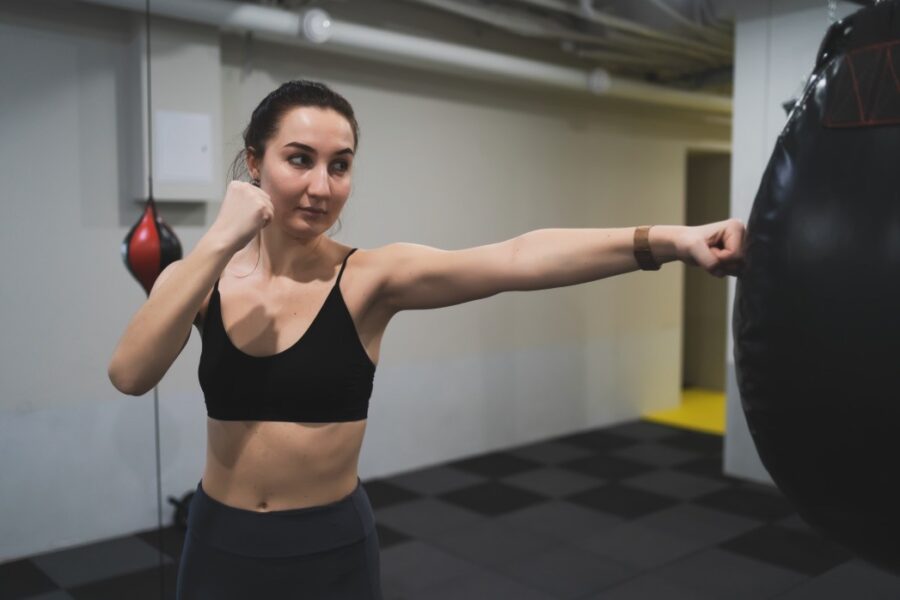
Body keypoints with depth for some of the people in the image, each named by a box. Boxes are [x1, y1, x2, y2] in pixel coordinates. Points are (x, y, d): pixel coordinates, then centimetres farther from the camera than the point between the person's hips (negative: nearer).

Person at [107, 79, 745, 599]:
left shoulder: (371, 277, -14)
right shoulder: (201, 277, -5)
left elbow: (515, 259, -30)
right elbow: (131, 374, -22)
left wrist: (666, 239, -42)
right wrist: (220, 240, -25)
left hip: (332, 547, -2)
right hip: (221, 541, 2)